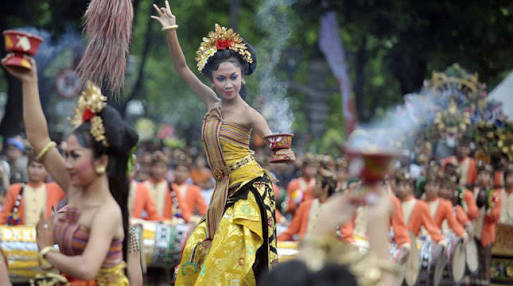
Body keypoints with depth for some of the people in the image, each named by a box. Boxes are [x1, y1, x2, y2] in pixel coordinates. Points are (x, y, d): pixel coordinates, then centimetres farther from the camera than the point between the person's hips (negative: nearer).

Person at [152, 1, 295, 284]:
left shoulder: (248, 115, -11)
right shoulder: (212, 102, 6)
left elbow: (276, 148, -15)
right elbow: (182, 67, 9)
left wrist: (284, 154, -39)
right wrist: (170, 31, 1)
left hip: (250, 189, -7)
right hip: (224, 192, 7)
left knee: (231, 253, -14)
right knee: (199, 247, 5)